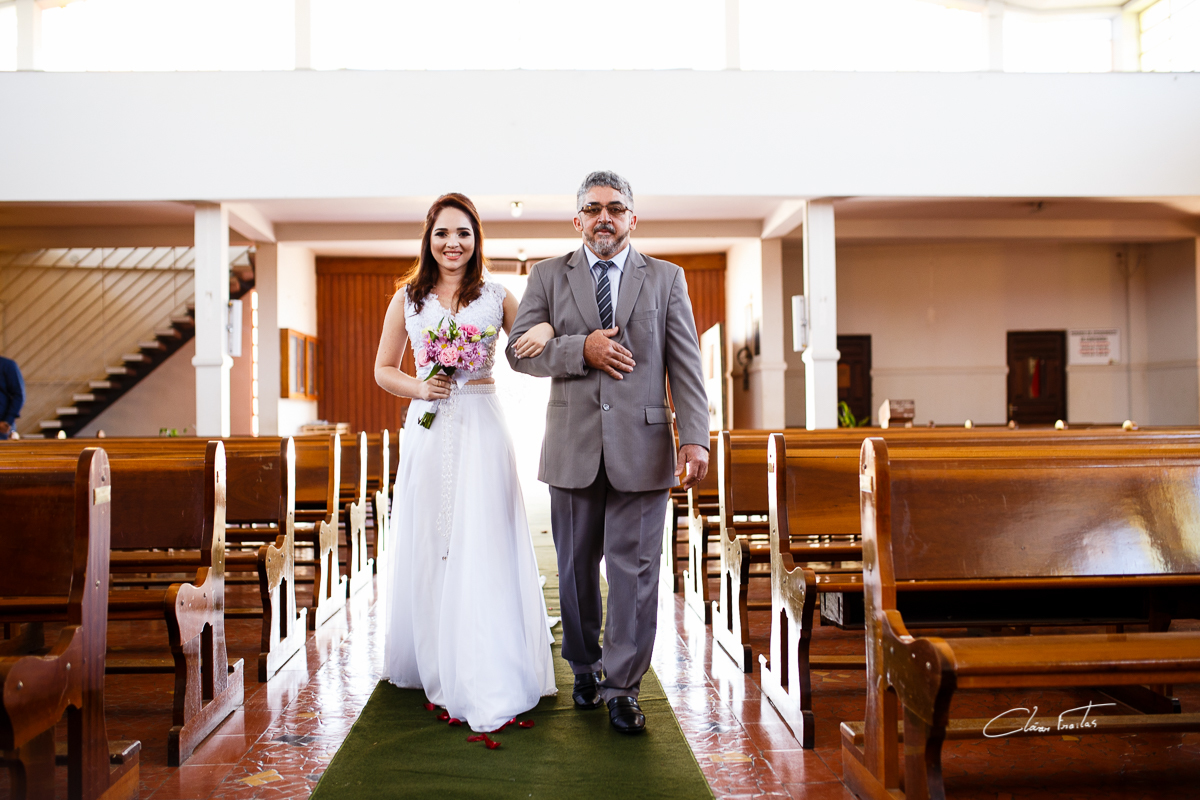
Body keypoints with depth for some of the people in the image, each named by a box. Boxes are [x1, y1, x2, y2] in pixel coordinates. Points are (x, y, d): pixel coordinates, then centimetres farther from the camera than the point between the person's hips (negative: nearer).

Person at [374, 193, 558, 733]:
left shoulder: (496, 296, 5)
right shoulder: (407, 298, 7)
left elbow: (531, 353, 12)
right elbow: (384, 369, 14)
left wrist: (546, 330, -11)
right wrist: (418, 388, -6)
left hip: (481, 430, -1)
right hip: (428, 431, 1)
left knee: (482, 548, -4)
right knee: (428, 548, 6)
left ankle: (485, 680, 2)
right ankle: (434, 664, 20)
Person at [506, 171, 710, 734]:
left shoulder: (666, 279, 8)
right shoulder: (548, 276, 9)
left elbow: (686, 364, 2)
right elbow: (520, 350, 1)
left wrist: (694, 436, -9)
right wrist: (581, 348, -14)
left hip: (642, 448, -1)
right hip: (573, 448, 1)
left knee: (634, 570, 1)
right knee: (576, 567, 11)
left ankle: (622, 687, 12)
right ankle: (585, 667, 30)